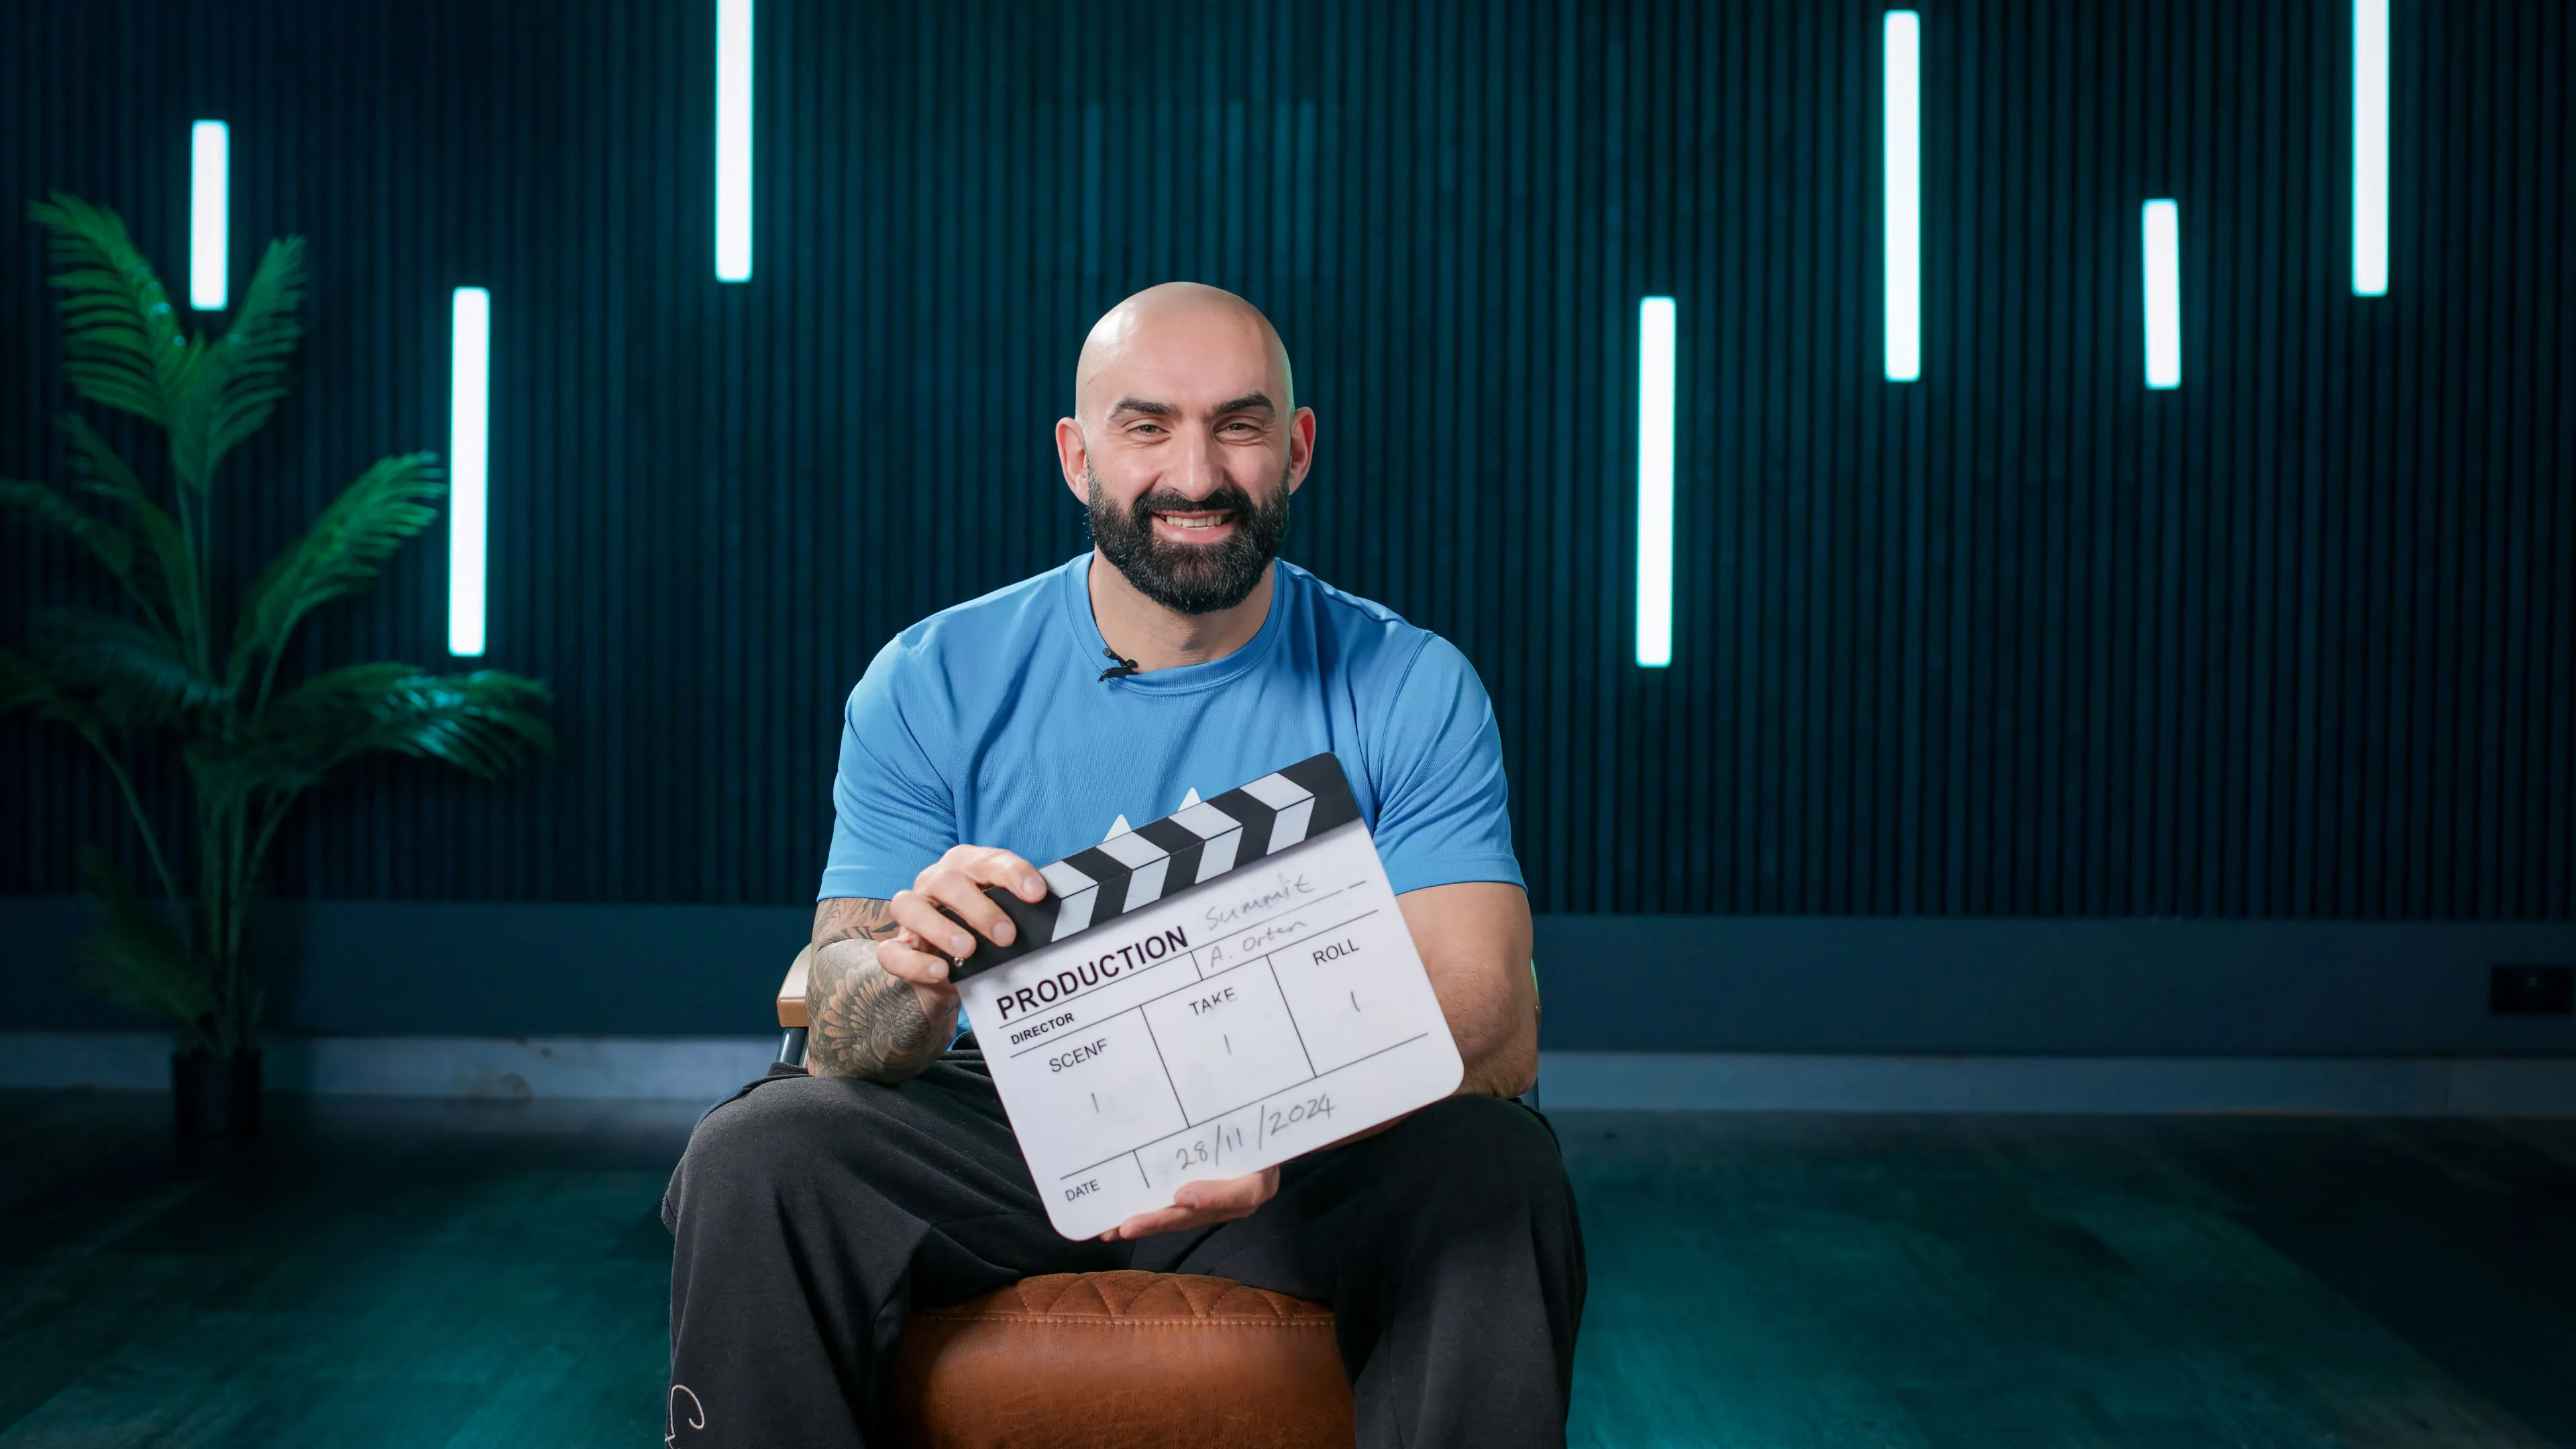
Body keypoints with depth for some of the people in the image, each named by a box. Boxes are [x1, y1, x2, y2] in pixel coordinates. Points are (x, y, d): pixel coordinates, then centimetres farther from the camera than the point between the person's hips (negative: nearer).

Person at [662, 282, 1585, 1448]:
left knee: (1498, 1168, -30)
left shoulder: (1412, 689, -3)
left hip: (1316, 1159, 0)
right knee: (753, 1155, -26)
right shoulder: (932, 685, -2)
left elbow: (1494, 1027, -14)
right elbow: (847, 1041, -6)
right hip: (999, 1132, 1)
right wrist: (909, 970, -33)